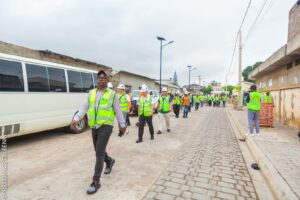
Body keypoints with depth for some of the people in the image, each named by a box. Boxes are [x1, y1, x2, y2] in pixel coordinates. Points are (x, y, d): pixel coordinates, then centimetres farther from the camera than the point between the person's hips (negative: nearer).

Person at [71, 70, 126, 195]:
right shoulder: (91, 93, 9)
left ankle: (96, 181, 1)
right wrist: (76, 119, -8)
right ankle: (110, 161, 48)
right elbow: (84, 108, 6)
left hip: (106, 126, -5)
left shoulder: (112, 94, -1)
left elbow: (118, 111, 3)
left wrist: (122, 125, 6)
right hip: (94, 127, 5)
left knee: (99, 152, -9)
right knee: (98, 150, 18)